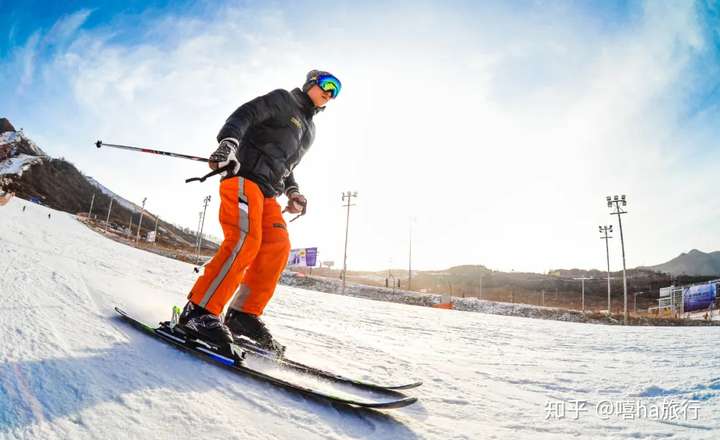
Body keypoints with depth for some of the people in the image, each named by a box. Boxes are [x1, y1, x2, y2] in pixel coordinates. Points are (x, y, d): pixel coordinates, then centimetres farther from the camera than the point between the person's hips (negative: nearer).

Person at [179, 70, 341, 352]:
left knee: (277, 248, -10)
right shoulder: (282, 100, 8)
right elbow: (245, 115, -7)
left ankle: (244, 314, -6)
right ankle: (199, 311, -24)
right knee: (245, 241, -26)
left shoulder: (309, 131, 29)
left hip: (268, 192, 8)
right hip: (243, 176, -8)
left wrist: (292, 191, 14)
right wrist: (229, 141, -27)